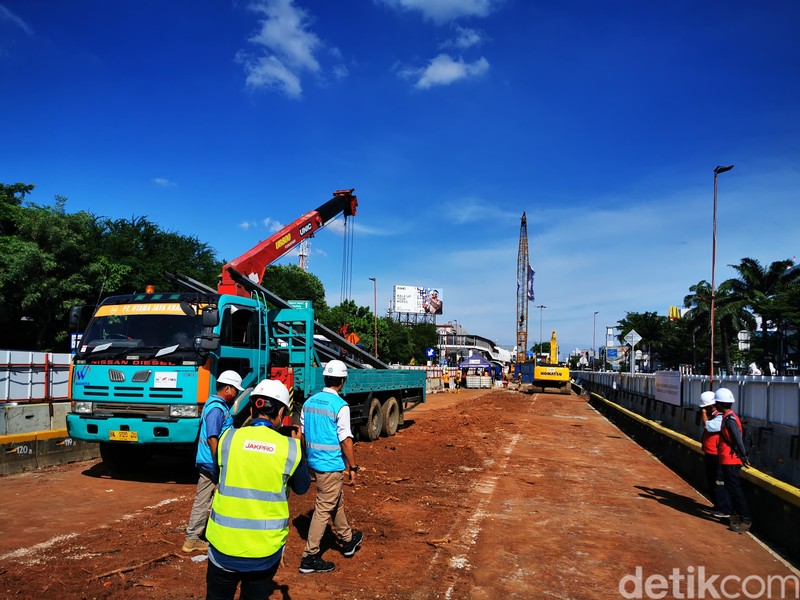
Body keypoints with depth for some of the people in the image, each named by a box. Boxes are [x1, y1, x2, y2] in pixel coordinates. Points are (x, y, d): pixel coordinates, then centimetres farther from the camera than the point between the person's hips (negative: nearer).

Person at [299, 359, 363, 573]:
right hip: (332, 465, -8)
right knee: (324, 509, 1)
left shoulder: (309, 401, 5)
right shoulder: (340, 406, -17)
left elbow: (302, 433, 12)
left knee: (336, 502, 23)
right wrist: (353, 467, -8)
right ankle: (309, 557, 7)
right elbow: (346, 440, -17)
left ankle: (347, 540, 40)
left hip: (314, 462, 8)